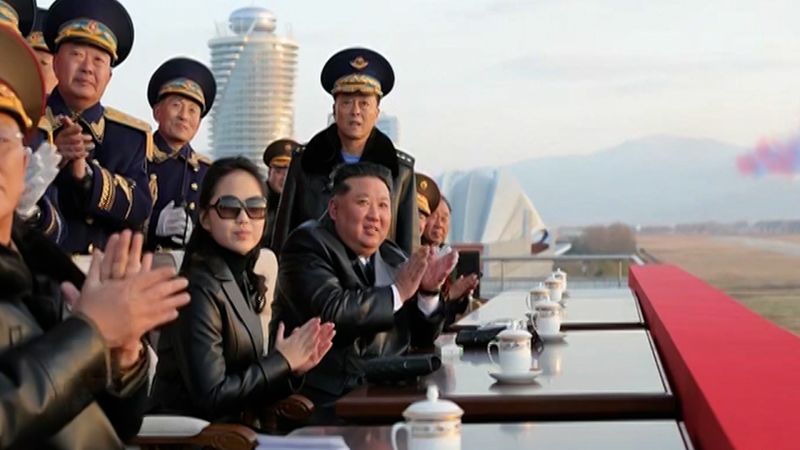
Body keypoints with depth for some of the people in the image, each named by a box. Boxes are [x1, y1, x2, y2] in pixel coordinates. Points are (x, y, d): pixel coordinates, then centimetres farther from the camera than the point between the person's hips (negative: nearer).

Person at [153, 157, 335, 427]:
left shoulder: (242, 278, 6)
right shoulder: (201, 288, -16)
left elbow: (244, 381, 8)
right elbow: (211, 395, -18)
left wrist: (294, 365, -6)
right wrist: (282, 360, -10)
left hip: (231, 429, 7)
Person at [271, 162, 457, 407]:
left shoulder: (393, 258, 15)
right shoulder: (307, 245, -5)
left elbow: (421, 339, 18)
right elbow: (330, 312, -23)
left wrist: (428, 292, -1)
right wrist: (397, 292, -11)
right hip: (326, 401, -7)